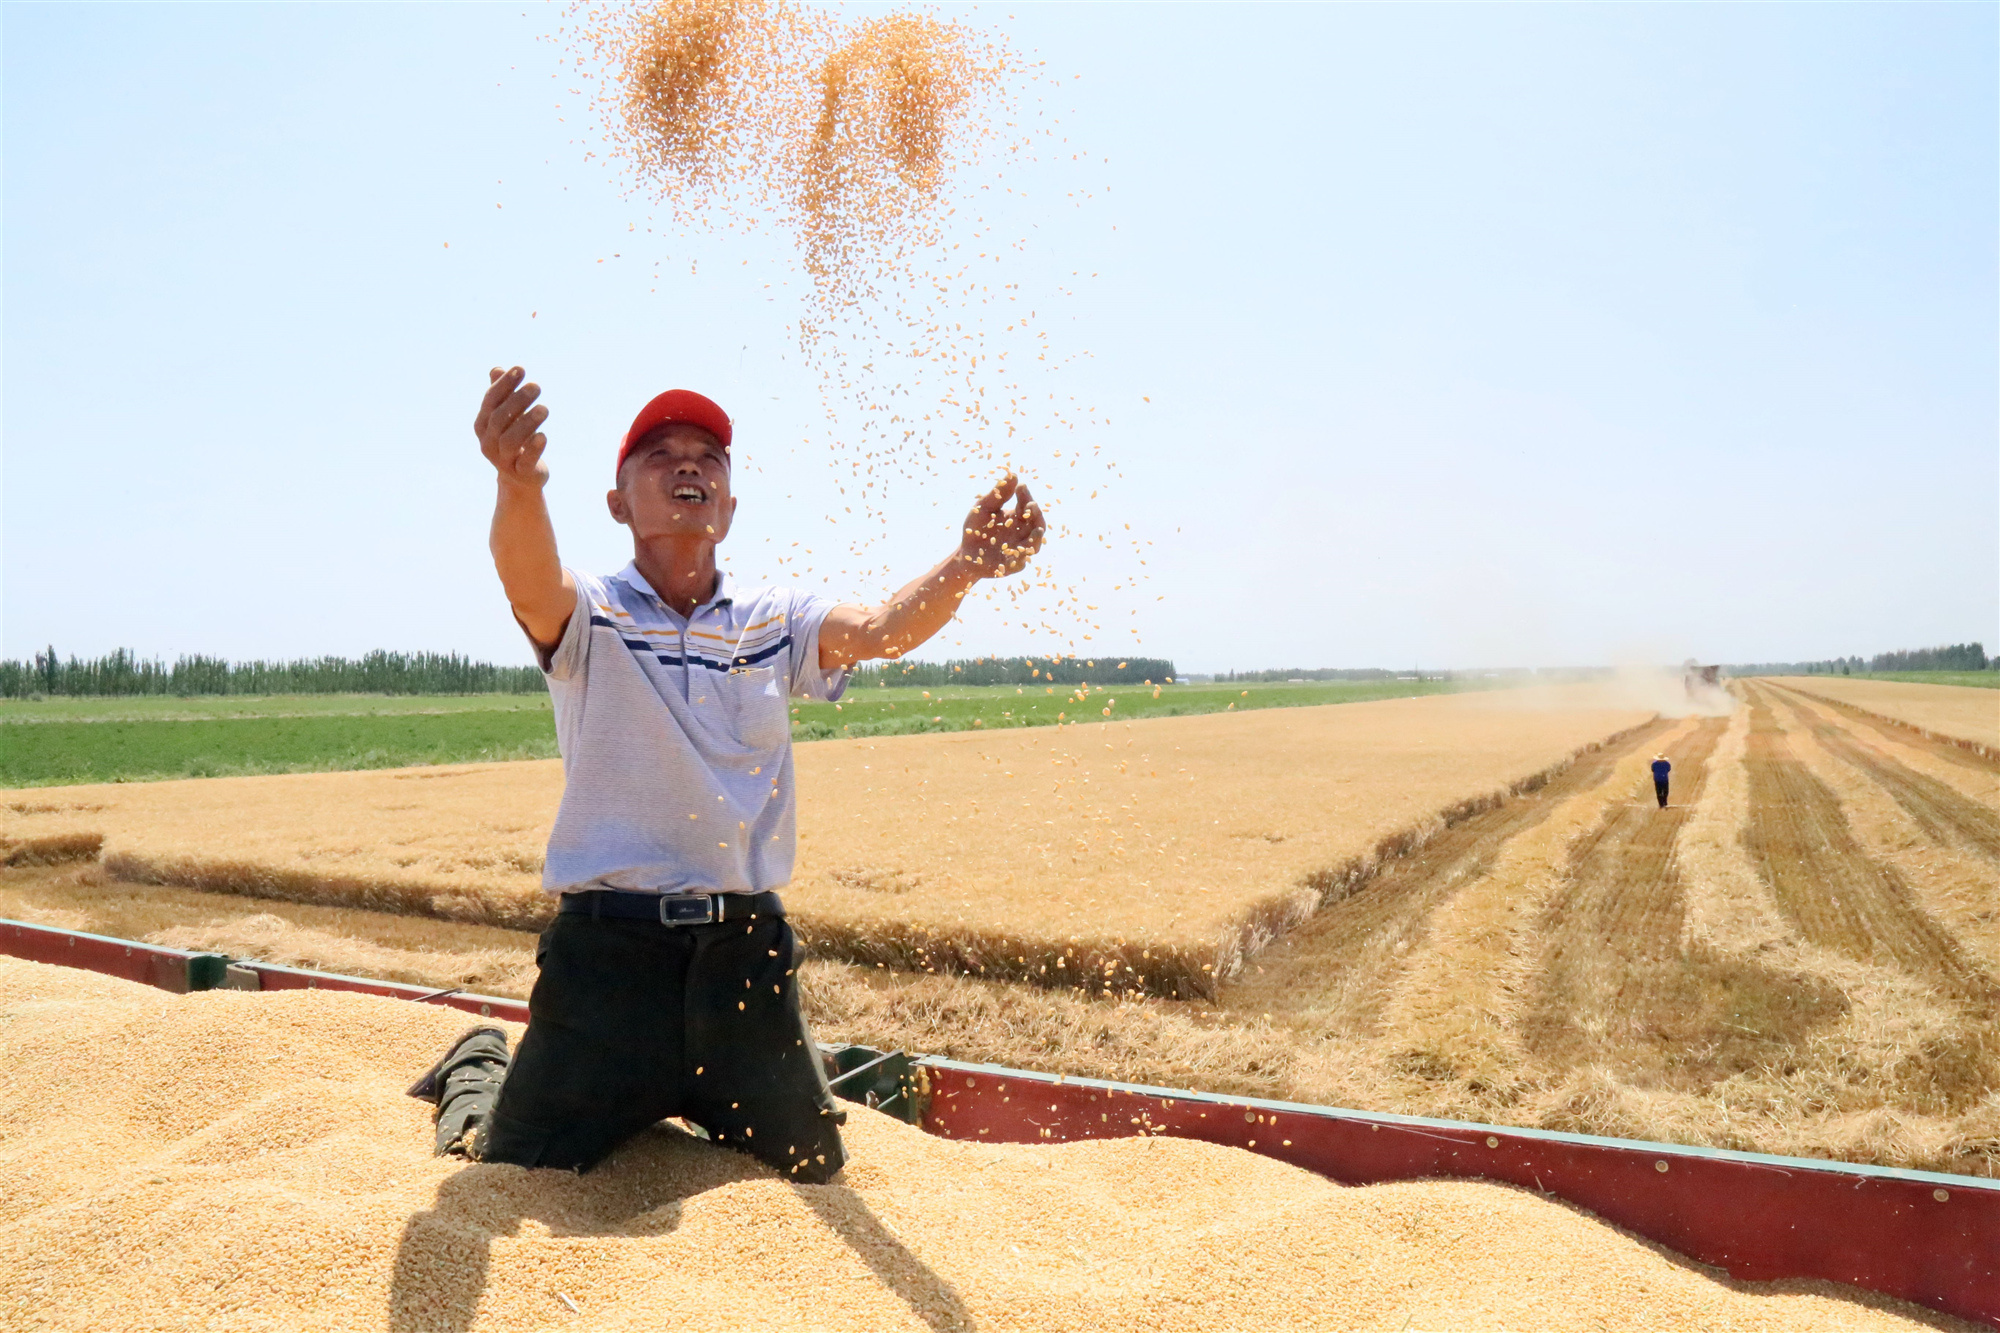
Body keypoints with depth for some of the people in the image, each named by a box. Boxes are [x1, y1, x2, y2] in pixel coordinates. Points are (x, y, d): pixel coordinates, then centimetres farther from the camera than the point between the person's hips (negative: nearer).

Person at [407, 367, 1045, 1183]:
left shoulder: (776, 624, 5)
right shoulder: (590, 616, -3)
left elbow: (882, 630, -13)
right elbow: (529, 581, -26)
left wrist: (961, 569, -34)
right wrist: (518, 484, -49)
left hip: (746, 942, 3)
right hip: (609, 940, -3)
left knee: (812, 1162, 13)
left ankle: (692, 1093, 42)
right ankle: (478, 1072, 38)